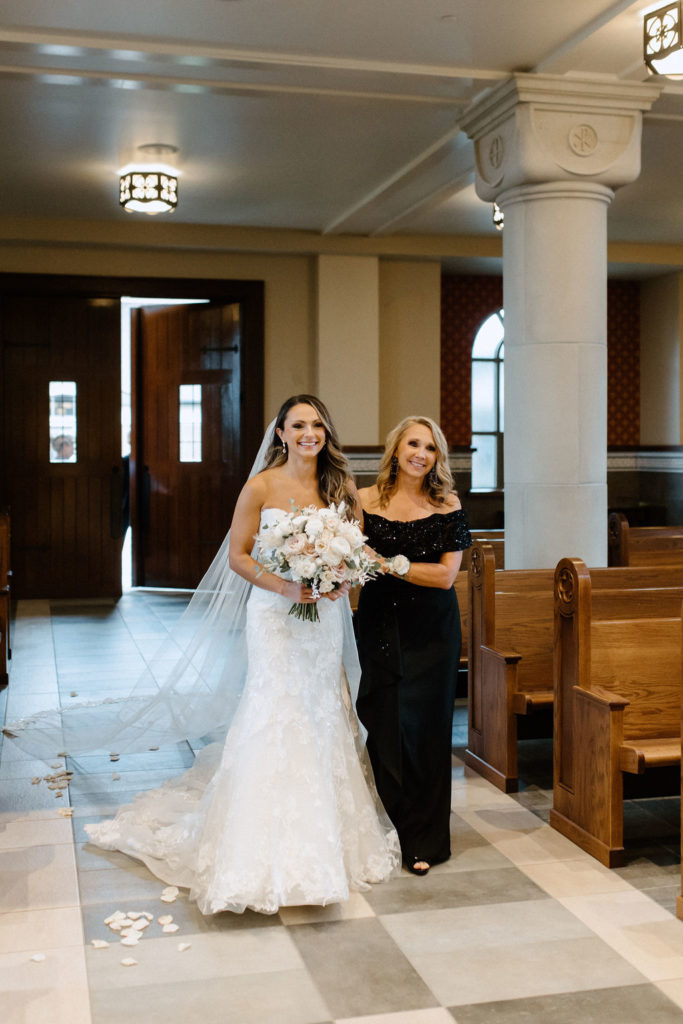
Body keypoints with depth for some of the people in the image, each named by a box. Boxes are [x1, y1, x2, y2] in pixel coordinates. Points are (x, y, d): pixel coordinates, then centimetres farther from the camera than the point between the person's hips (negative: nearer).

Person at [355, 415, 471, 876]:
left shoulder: (447, 505, -1)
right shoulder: (366, 500, 1)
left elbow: (446, 574, -8)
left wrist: (391, 565, -16)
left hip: (431, 630, -1)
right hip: (379, 626, 1)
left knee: (424, 726, 2)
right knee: (381, 725, 3)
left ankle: (425, 839, 16)